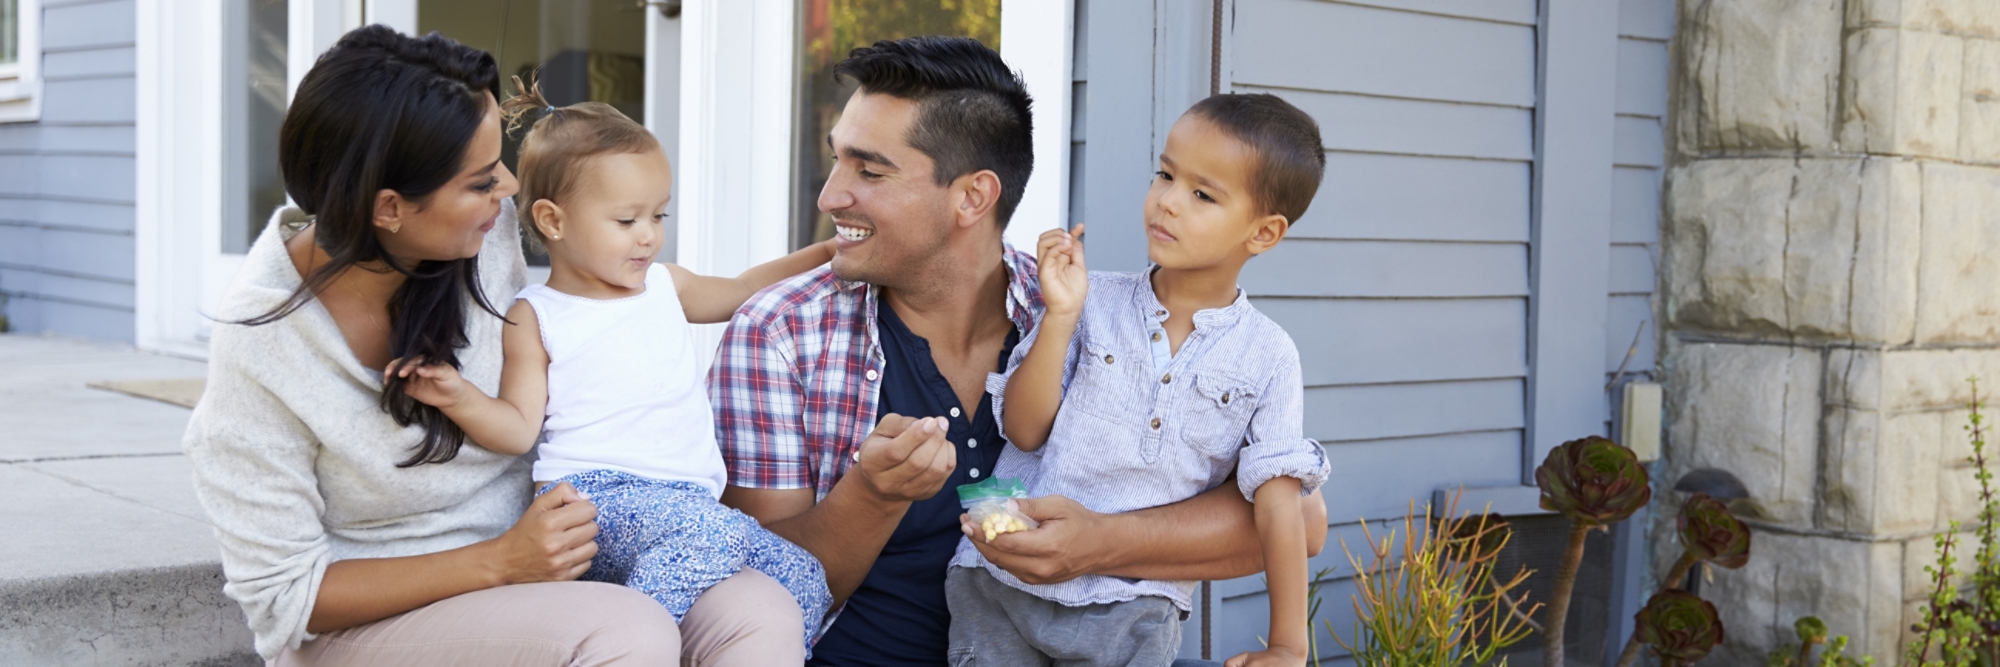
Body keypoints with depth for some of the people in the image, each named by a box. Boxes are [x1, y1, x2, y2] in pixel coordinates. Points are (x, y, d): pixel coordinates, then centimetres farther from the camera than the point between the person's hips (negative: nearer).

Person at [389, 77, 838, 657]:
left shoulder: (665, 288, 21)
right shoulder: (534, 319, 5)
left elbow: (741, 293, 38)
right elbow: (518, 428, -1)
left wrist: (826, 254, 32)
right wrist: (460, 397, -19)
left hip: (688, 498, 7)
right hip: (594, 496, -7)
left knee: (804, 578, -10)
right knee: (711, 534, -36)